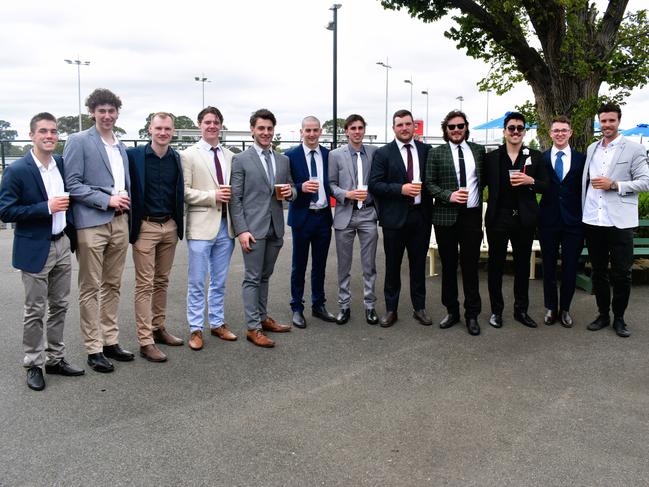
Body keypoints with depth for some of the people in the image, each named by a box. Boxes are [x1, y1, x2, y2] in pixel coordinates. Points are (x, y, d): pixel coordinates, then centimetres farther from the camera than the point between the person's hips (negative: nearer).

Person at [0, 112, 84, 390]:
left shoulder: (62, 164, 4)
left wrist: (71, 234, 9)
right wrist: (46, 208, -22)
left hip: (62, 245, 6)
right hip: (35, 250, -6)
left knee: (59, 306, 13)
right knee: (35, 311, 4)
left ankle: (55, 358, 26)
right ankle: (33, 364, 18)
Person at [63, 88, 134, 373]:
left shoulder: (121, 146, 17)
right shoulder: (78, 141, -3)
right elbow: (72, 184, -10)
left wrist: (125, 198, 5)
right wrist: (107, 200, -14)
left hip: (119, 222, 6)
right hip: (91, 224, -6)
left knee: (113, 285, 12)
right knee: (90, 288, 1)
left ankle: (110, 341, 22)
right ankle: (94, 349, 9)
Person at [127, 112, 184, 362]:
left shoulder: (177, 158, 7)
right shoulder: (134, 155, -7)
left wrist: (179, 224, 8)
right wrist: (131, 223, -11)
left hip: (170, 226, 5)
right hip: (145, 226, -5)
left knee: (162, 282, 14)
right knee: (145, 284, -1)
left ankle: (159, 328, 26)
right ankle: (145, 341, 3)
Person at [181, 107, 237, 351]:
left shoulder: (230, 156, 10)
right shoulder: (189, 155, -3)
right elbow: (184, 191, -9)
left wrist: (232, 195, -3)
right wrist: (213, 196, -17)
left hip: (226, 225, 5)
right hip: (201, 225, -4)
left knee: (219, 281, 15)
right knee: (197, 282, 3)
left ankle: (217, 323, 27)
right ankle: (196, 329, 15)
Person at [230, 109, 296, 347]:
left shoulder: (283, 160, 12)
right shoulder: (241, 160, -3)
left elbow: (291, 191, 18)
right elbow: (235, 199, -6)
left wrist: (290, 192, -7)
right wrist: (241, 230, -14)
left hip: (275, 228, 5)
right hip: (253, 228, -5)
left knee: (264, 276, 15)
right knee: (252, 278, -1)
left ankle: (262, 318, 26)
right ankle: (253, 327, 5)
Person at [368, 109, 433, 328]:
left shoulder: (426, 150, 6)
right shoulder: (383, 153, -2)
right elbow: (374, 184, -9)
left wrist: (426, 189, -6)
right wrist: (401, 189, -18)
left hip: (420, 215, 2)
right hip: (394, 217, -2)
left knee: (419, 264, 12)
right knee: (392, 265, 7)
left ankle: (419, 308, 25)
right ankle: (391, 310, 19)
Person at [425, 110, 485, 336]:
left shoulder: (479, 150, 8)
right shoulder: (436, 153, 2)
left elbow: (483, 179, 15)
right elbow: (429, 183, -2)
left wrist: (479, 202, 4)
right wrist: (449, 195, -16)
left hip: (472, 215, 1)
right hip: (446, 216, -1)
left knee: (471, 266, 2)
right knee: (448, 266, 9)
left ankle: (472, 314, 14)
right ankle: (452, 311, 22)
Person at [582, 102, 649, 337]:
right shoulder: (592, 149, 13)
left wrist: (614, 185, -15)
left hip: (620, 221, -4)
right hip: (593, 220, 4)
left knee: (621, 274, 1)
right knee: (598, 271, 12)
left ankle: (619, 318, 17)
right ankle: (603, 314, 24)